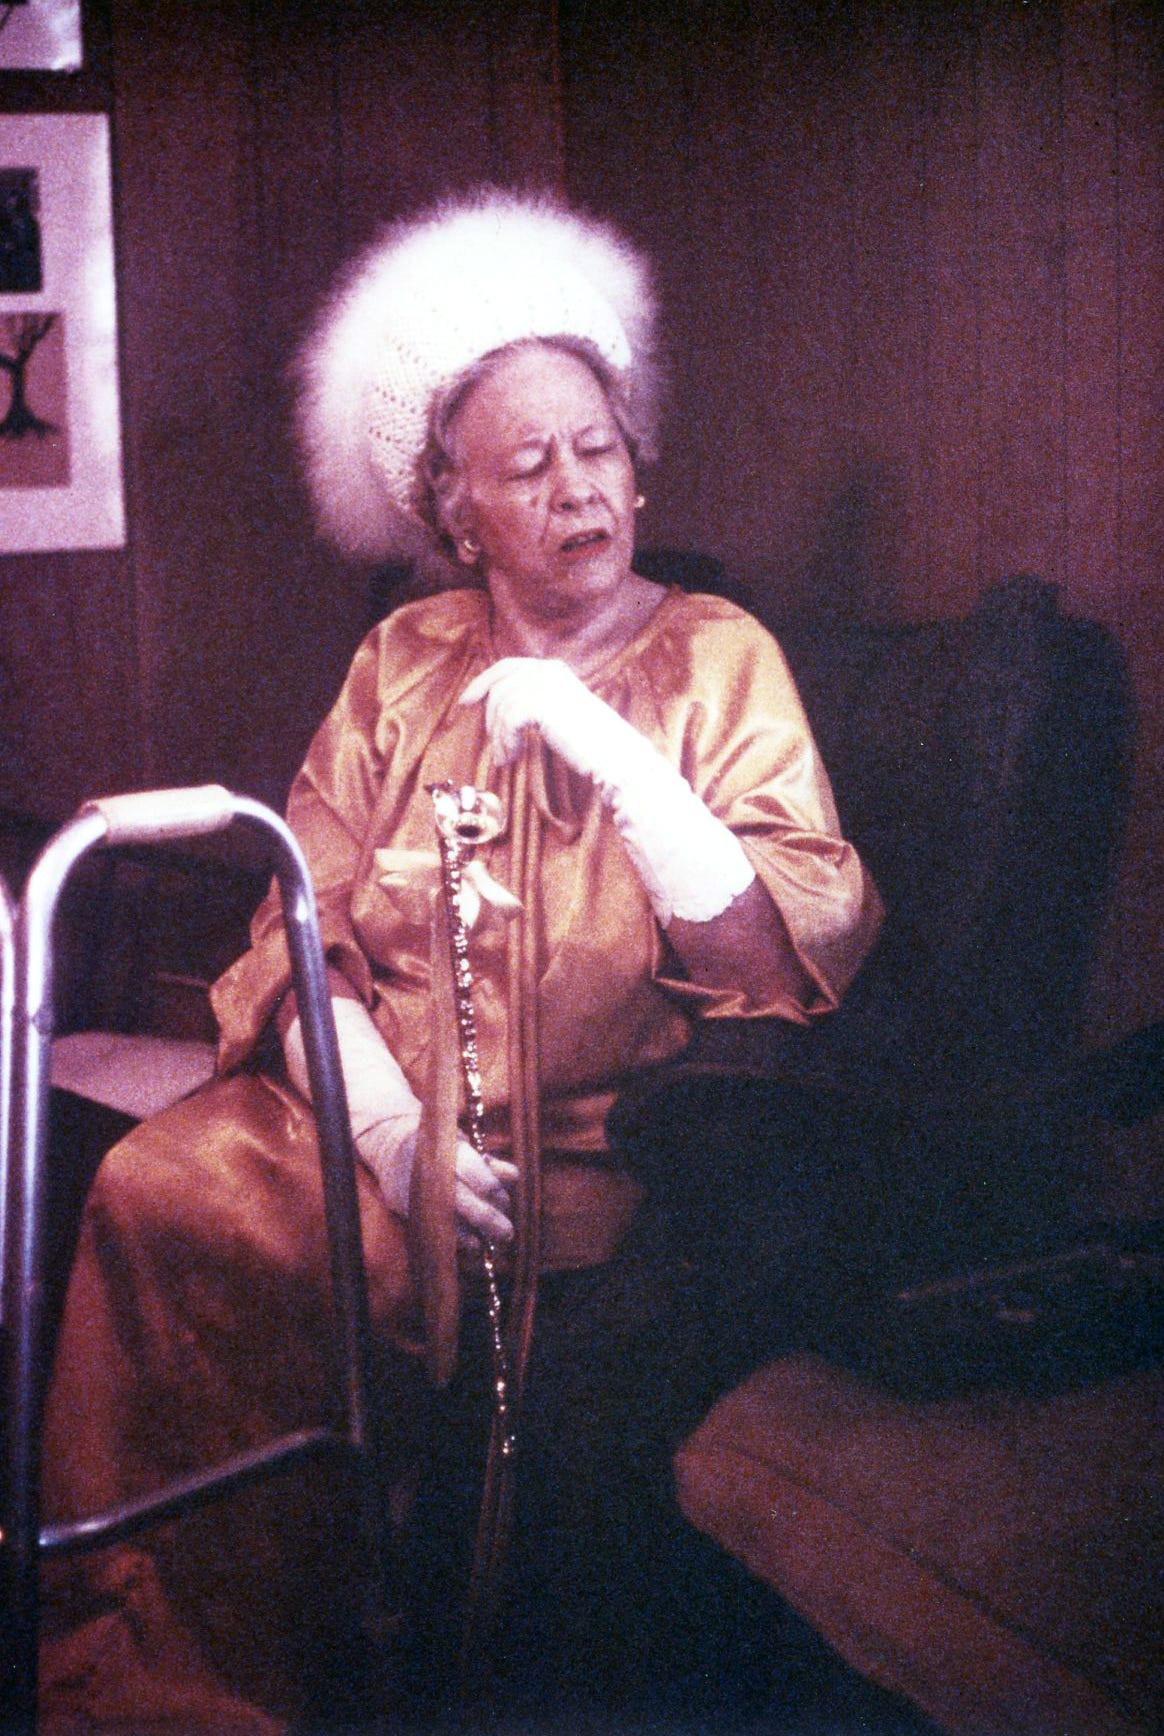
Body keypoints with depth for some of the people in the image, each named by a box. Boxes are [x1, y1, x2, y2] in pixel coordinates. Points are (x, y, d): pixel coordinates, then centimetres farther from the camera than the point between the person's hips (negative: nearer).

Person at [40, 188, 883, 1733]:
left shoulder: (716, 661, 2)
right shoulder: (403, 665, 11)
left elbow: (801, 957, -10)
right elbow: (300, 939, 3)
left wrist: (603, 751, -20)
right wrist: (394, 1133, -16)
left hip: (606, 1151, -3)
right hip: (372, 1107, 3)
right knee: (148, 1192, -22)